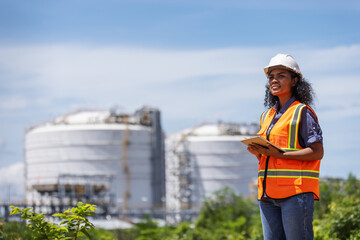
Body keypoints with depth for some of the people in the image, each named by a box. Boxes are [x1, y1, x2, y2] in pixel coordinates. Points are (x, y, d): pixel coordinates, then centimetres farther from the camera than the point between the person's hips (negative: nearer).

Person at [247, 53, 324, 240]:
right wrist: (258, 152, 2)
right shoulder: (267, 116, 19)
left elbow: (317, 152, -10)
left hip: (296, 191, -7)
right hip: (268, 194, 7)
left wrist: (279, 154, -17)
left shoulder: (302, 112, -2)